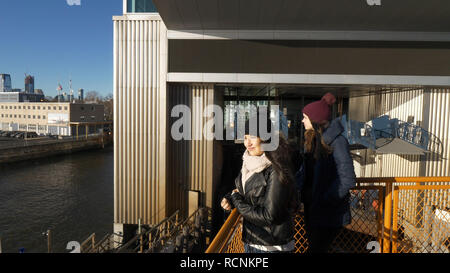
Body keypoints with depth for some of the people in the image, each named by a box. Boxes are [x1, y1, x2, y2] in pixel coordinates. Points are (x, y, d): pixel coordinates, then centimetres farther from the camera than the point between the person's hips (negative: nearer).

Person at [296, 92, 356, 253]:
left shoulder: (337, 141, -20)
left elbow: (347, 179, -23)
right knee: (313, 246, 20)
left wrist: (325, 200, -21)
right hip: (311, 206, 8)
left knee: (317, 249, 0)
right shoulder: (312, 139, 6)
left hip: (330, 211, -8)